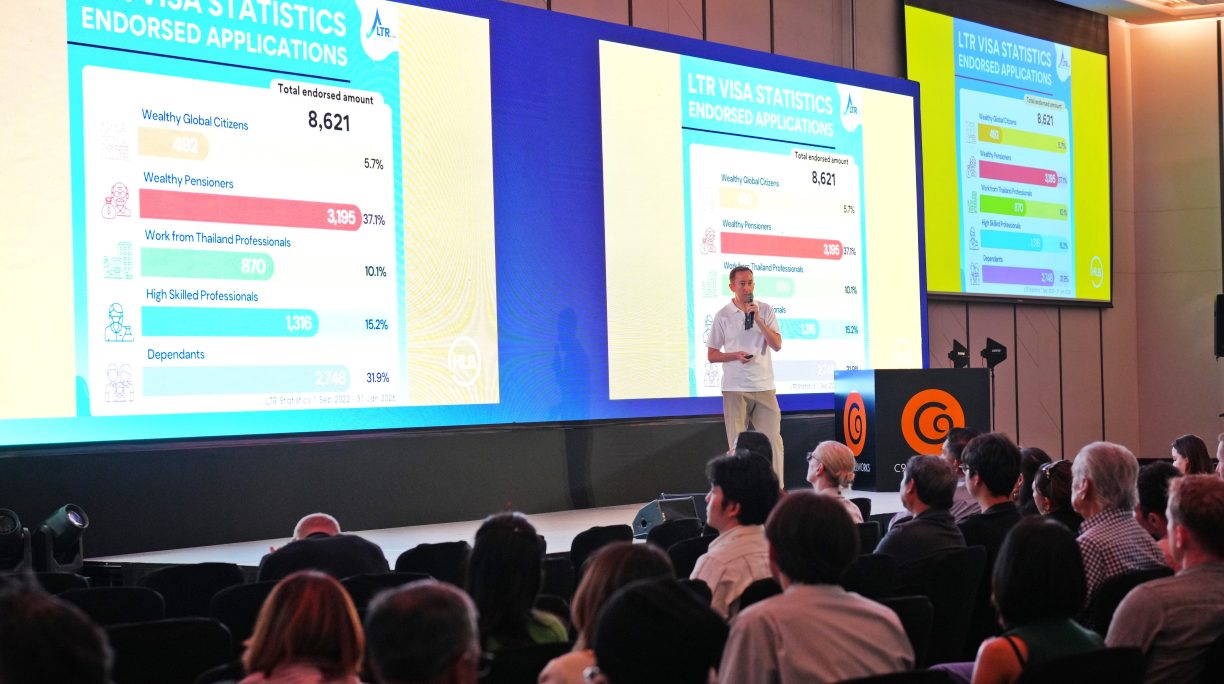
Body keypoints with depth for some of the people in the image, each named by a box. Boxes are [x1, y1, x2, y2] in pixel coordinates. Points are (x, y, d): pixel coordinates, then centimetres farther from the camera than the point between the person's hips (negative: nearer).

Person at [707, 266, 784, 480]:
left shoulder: (765, 310, 5)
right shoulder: (723, 315, 3)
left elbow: (777, 345, -3)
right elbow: (711, 355, 5)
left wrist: (757, 319, -12)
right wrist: (735, 355, -13)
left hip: (764, 386, 1)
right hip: (734, 388, -1)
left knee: (773, 440, -2)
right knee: (737, 444, 2)